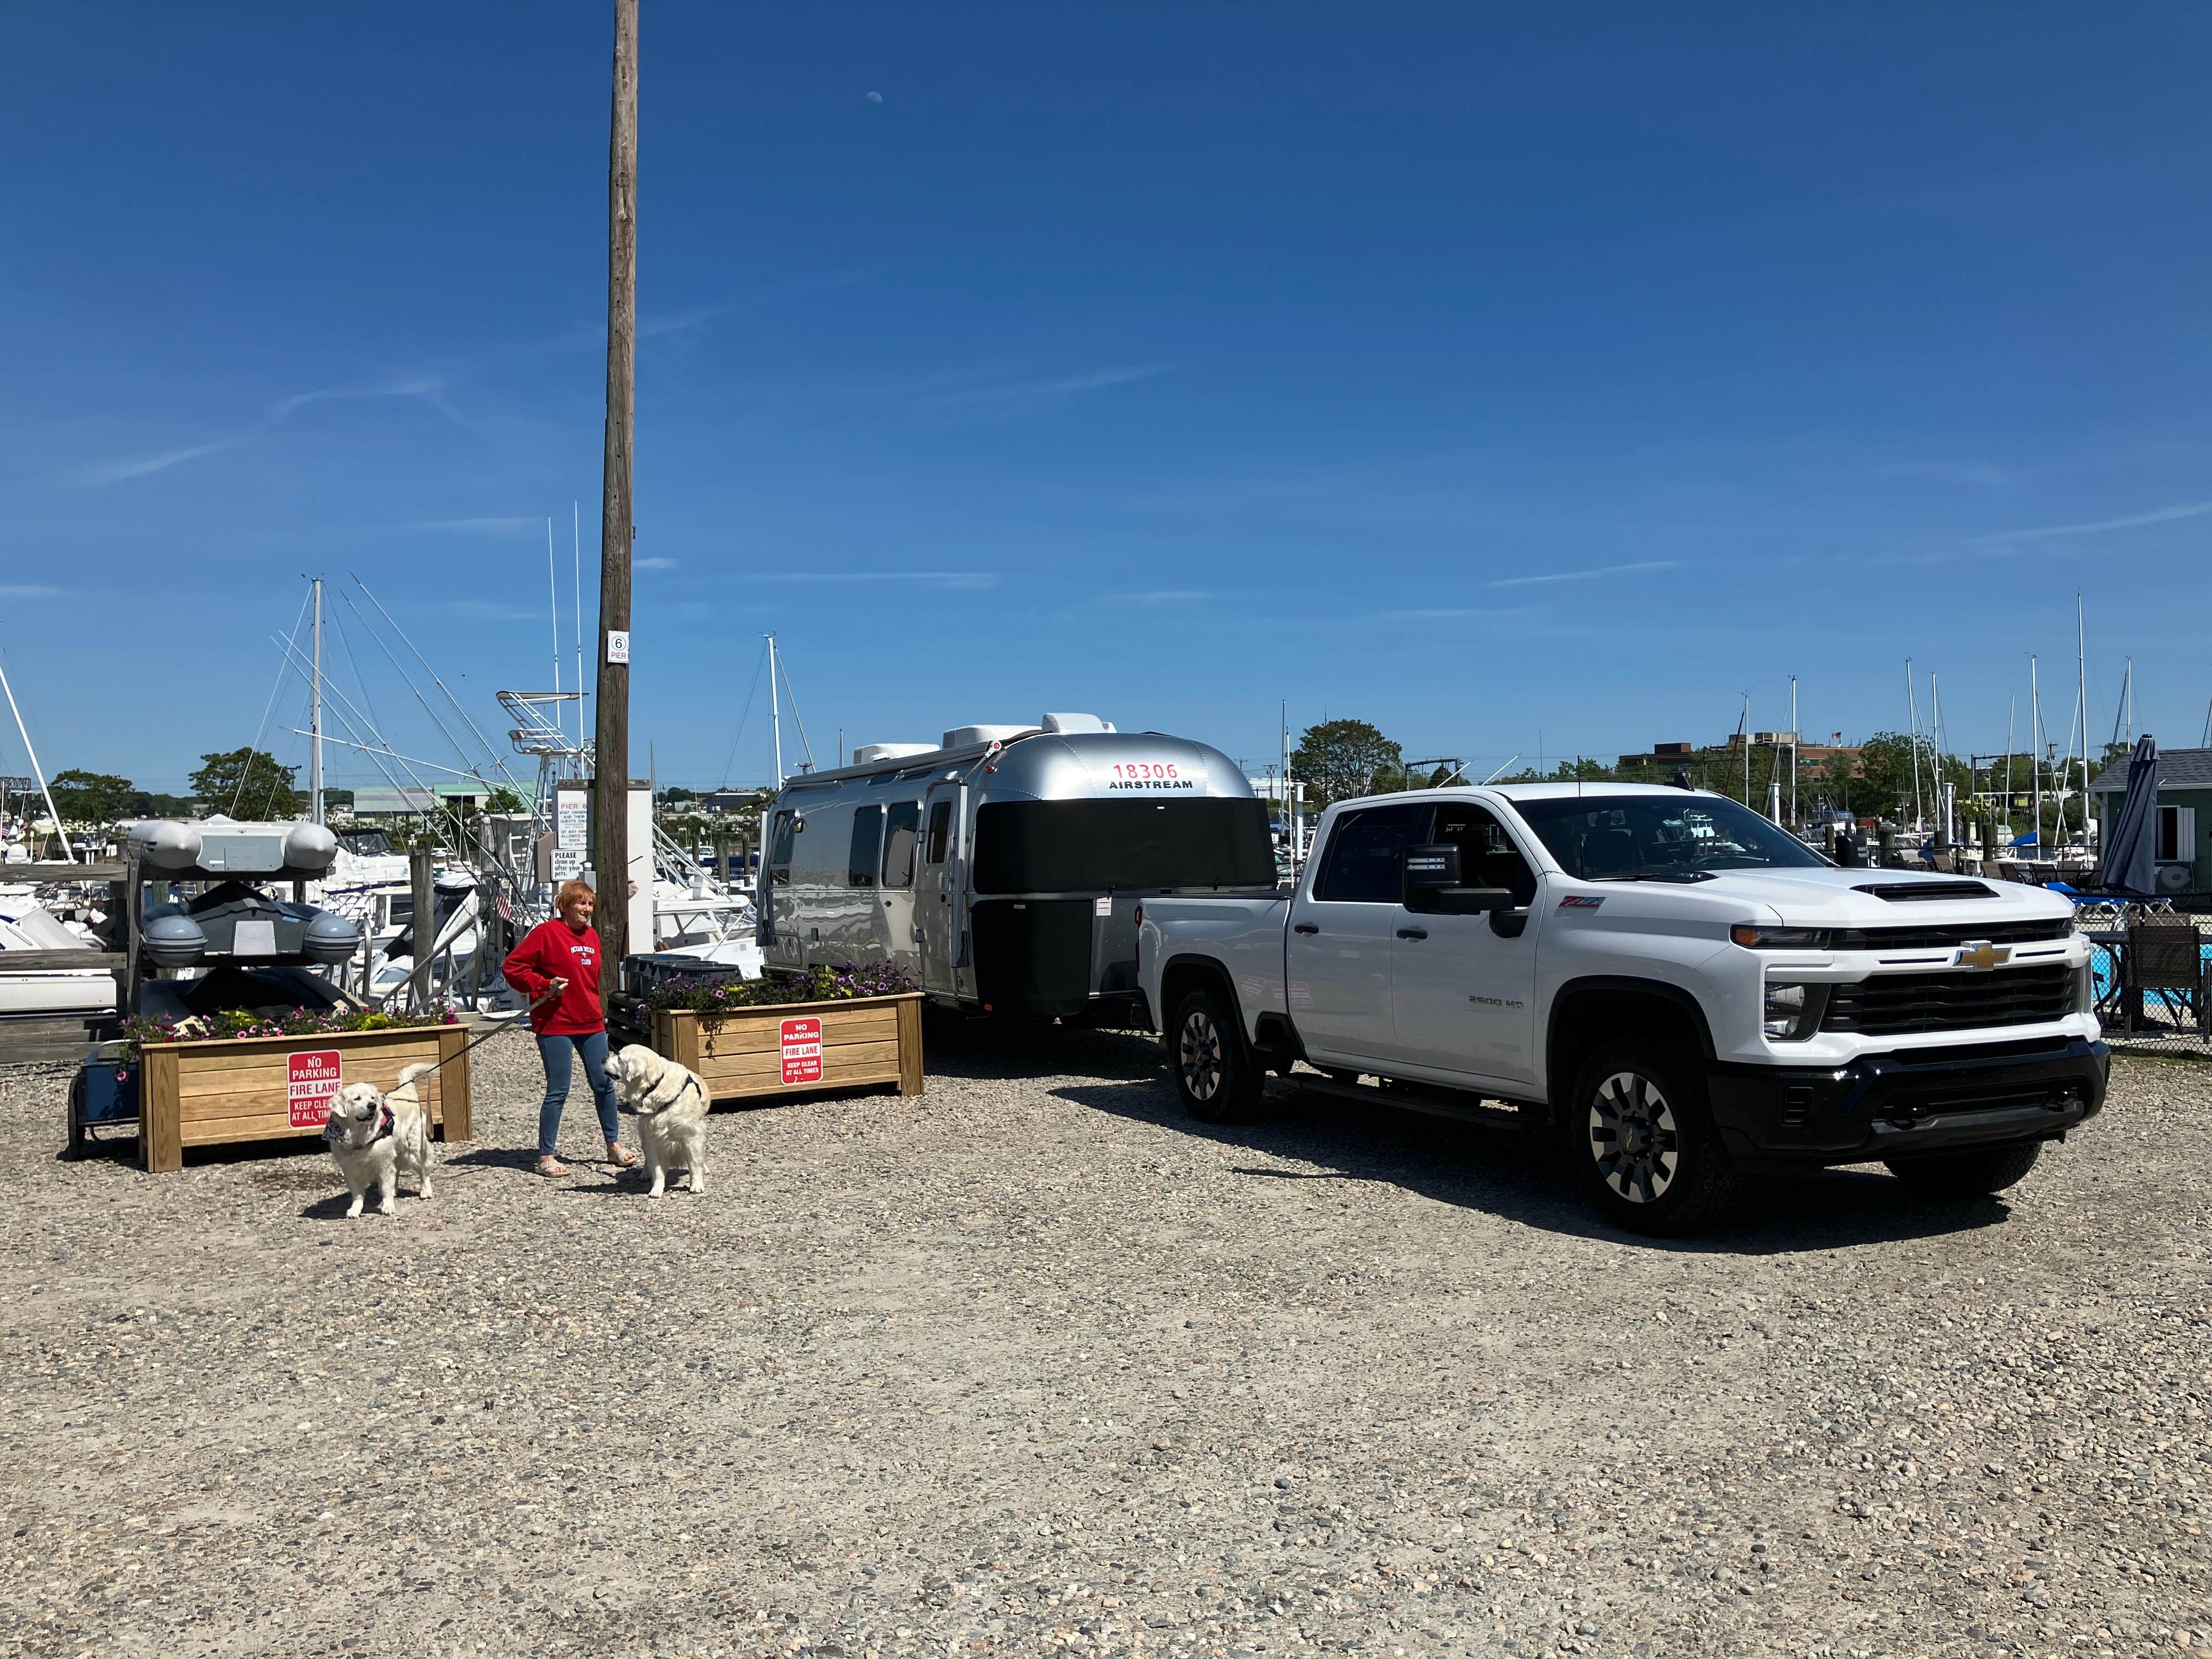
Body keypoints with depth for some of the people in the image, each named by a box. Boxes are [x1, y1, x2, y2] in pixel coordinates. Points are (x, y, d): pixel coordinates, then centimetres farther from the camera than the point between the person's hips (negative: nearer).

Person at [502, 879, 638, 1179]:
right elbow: (512, 968, -10)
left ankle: (614, 1145, 24)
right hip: (555, 1025, -7)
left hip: (591, 1023, 7)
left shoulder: (592, 937, 12)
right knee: (558, 1091, -4)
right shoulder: (546, 933, -9)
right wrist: (544, 986, -18)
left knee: (604, 1084, 10)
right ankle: (546, 1157, 8)